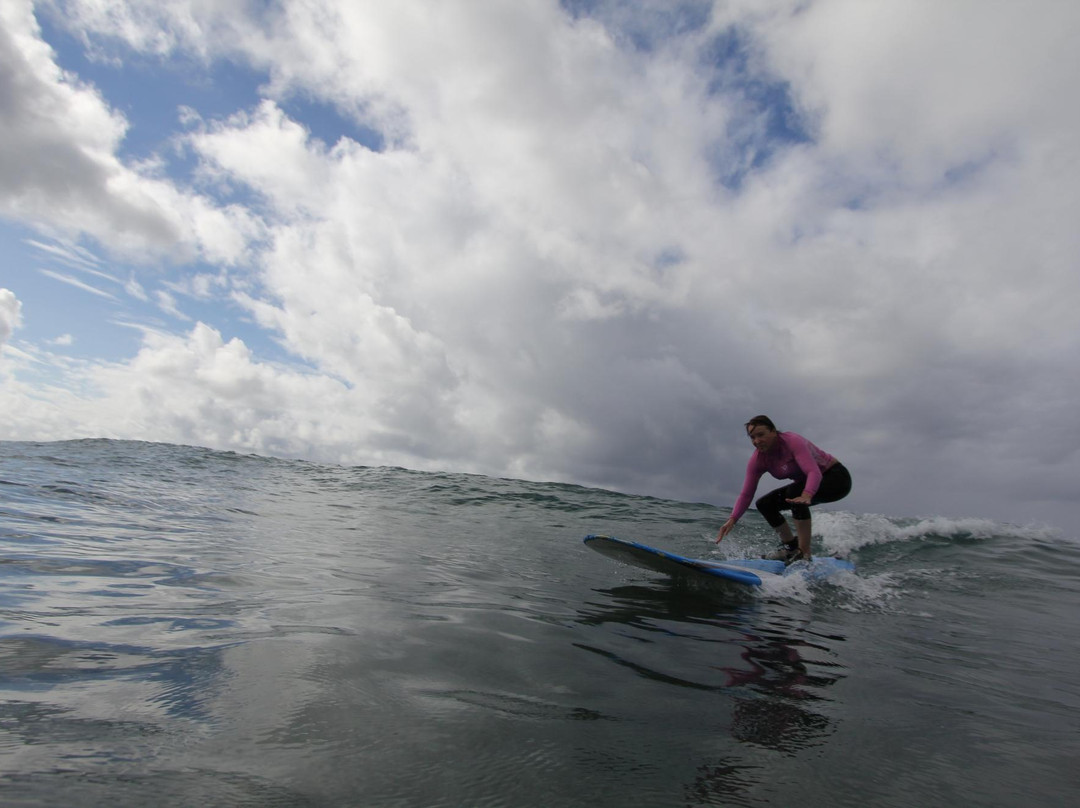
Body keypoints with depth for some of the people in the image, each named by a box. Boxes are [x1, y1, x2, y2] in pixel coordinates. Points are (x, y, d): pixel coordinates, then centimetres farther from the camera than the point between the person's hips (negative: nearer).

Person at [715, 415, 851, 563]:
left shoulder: (793, 442, -28)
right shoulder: (757, 460, -10)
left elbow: (814, 472, -40)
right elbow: (746, 494, -11)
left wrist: (806, 495, -60)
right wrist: (732, 520, -24)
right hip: (807, 486, 7)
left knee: (794, 492, -34)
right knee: (764, 504, -4)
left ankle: (804, 554, -27)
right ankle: (790, 547, 13)